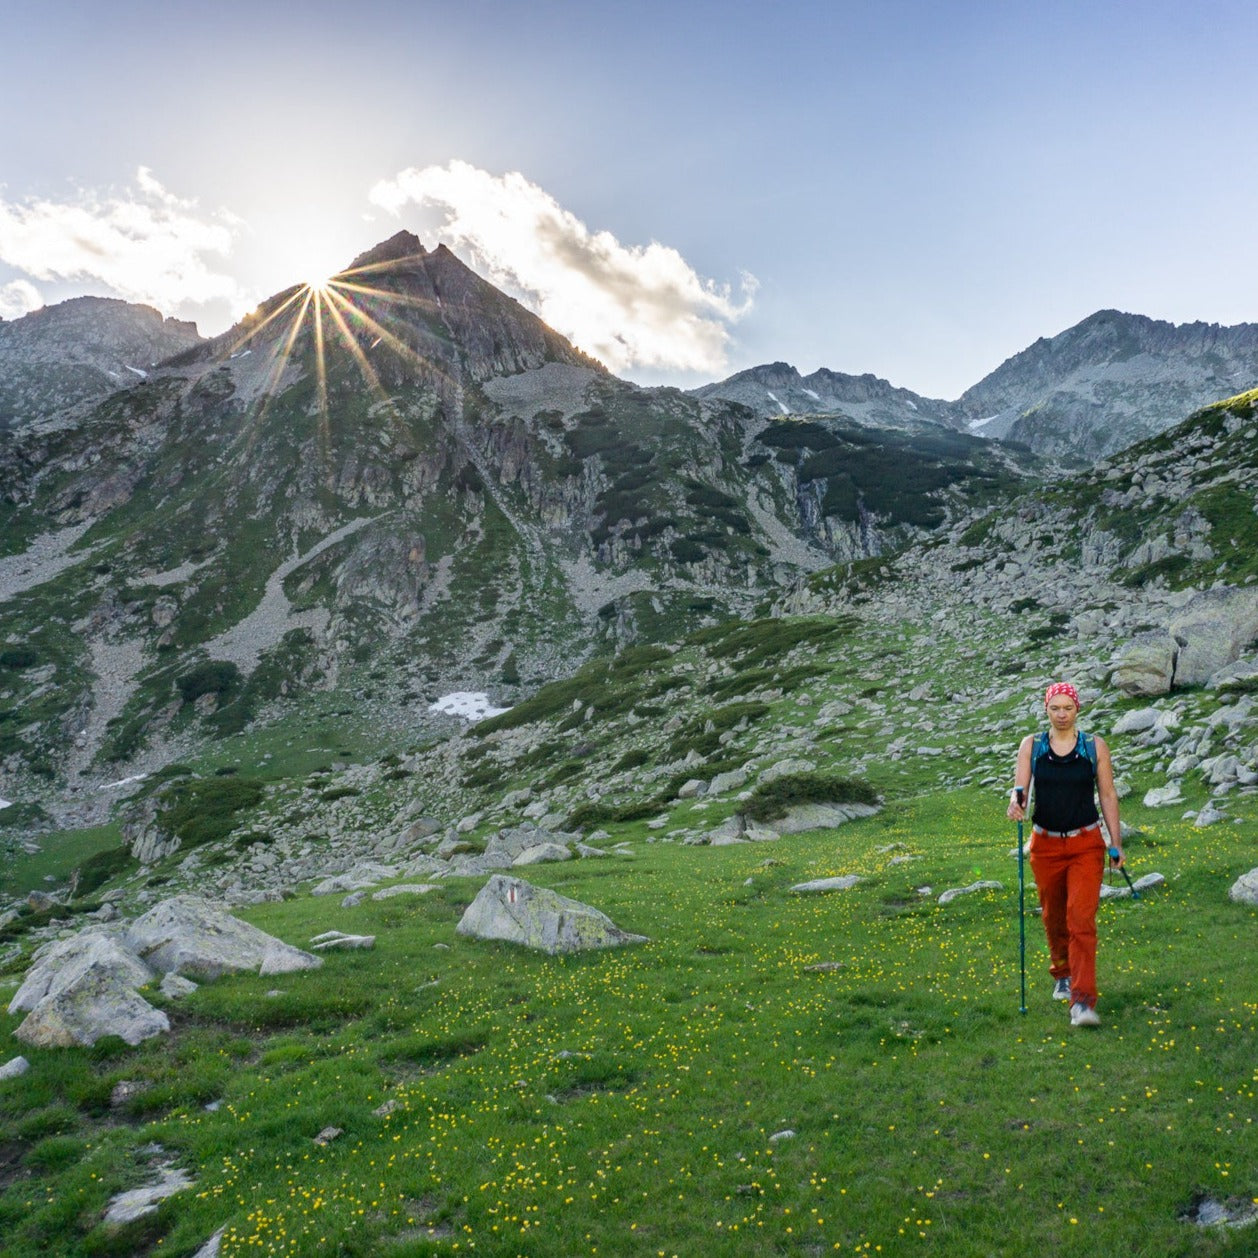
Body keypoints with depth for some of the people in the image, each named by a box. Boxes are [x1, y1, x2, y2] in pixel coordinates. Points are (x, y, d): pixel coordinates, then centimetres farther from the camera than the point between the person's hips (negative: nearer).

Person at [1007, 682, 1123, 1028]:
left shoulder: (1095, 746, 0)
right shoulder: (1031, 745, 2)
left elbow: (1108, 795, 4)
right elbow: (1020, 786, -5)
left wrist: (1116, 843, 4)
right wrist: (1016, 802, -29)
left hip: (1086, 845, -2)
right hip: (1045, 844, 2)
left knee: (1082, 921, -12)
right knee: (1053, 918, 16)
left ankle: (1082, 1002, -11)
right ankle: (1062, 975, 42)